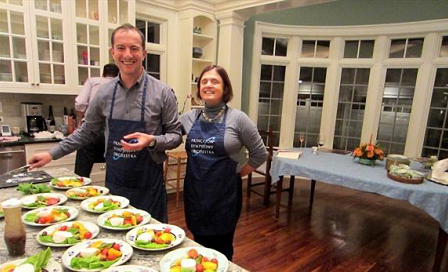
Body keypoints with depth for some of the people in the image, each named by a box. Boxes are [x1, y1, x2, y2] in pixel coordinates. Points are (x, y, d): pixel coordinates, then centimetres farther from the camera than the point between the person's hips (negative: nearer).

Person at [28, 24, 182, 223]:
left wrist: (151, 141, -22)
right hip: (114, 182, 3)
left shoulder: (162, 93, -10)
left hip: (148, 184, -3)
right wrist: (52, 154, 10)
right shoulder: (104, 93, 1)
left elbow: (175, 135, -5)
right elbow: (88, 131, 12)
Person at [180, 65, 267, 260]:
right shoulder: (190, 117, 2)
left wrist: (236, 174, -1)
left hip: (224, 194, -4)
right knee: (200, 248, 20)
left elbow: (260, 154, -4)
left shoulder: (237, 118, -10)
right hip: (195, 193, 4)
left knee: (221, 250, 13)